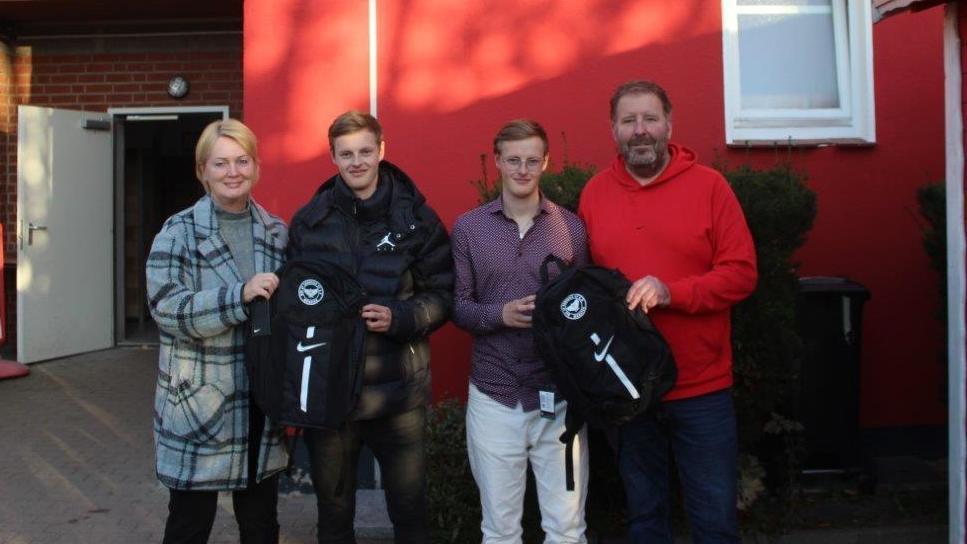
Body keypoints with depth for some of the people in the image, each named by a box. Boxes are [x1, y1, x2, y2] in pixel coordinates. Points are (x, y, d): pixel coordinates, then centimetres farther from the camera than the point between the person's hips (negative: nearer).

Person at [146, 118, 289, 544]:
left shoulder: (277, 232, 7)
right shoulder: (179, 232, -6)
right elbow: (167, 307, -16)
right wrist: (241, 295, -27)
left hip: (262, 400, 4)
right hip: (199, 403, -4)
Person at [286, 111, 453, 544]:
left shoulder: (416, 216, -3)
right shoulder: (309, 220, 3)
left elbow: (443, 294, -2)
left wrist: (400, 318, -17)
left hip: (398, 390, -1)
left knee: (410, 508, 14)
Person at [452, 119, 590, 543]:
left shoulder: (571, 227, 3)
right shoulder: (468, 228, 3)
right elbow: (457, 306, 1)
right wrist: (500, 314, -17)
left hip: (559, 396, 0)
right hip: (493, 396, 0)